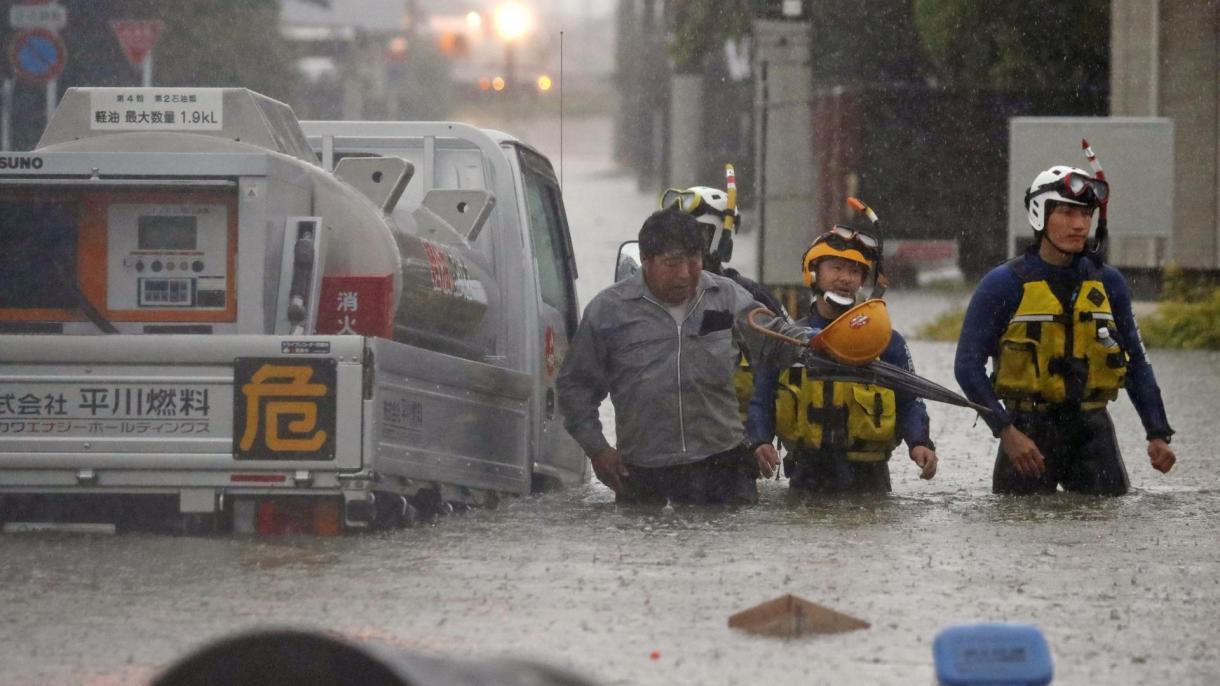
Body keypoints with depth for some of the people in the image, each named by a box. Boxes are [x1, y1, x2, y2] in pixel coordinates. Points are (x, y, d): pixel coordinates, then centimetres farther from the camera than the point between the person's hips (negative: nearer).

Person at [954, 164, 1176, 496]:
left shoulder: (1108, 283, 8)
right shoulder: (1004, 285, -4)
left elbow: (1136, 364, 15)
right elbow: (968, 364, -6)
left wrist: (1158, 434, 7)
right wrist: (1006, 431, -16)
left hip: (1092, 430, 3)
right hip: (1029, 430, -3)